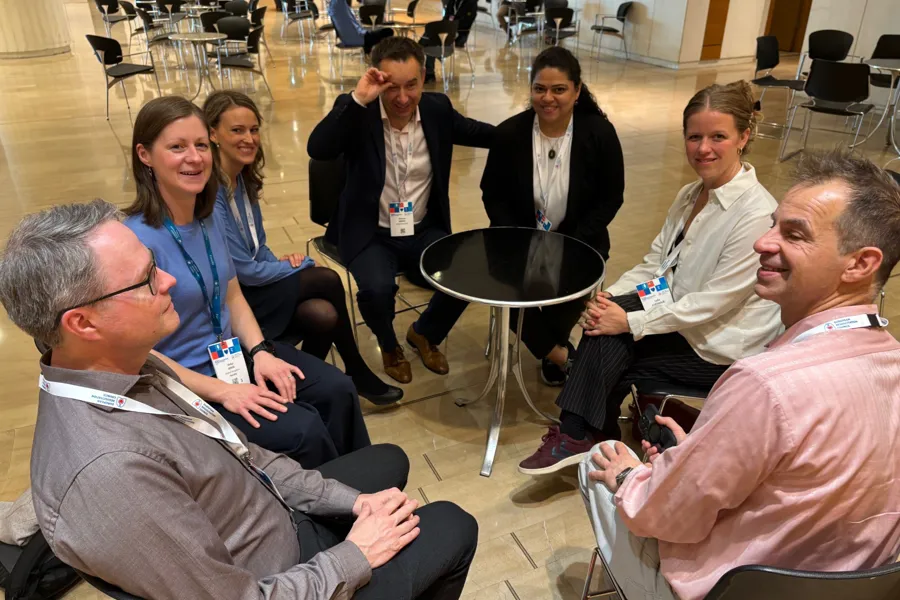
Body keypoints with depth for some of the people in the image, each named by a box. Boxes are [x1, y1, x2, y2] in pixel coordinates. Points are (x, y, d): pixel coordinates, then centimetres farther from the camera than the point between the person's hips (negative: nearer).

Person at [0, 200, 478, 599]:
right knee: (452, 527, 5)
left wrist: (352, 501, -4)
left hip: (276, 515, 8)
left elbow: (237, 454, 0)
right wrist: (355, 556, -16)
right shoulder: (109, 472, -39)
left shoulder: (131, 369, -10)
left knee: (386, 461, 23)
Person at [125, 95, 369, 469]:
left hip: (232, 354, 7)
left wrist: (260, 351, -6)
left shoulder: (210, 217, 0)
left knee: (338, 390, -7)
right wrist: (221, 392, -22)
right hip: (182, 383, -7)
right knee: (303, 430, -19)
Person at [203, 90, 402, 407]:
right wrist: (301, 264, -7)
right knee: (326, 280, -18)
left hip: (250, 284, 7)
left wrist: (283, 263, -7)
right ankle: (357, 373, 5)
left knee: (324, 316, -17)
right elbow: (244, 271, -20)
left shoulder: (243, 178, 4)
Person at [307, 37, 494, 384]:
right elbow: (317, 149, -28)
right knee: (377, 289, -31)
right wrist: (358, 99, -34)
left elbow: (489, 135, 14)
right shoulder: (357, 112, -11)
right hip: (370, 234, -3)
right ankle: (389, 346, 7)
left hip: (424, 230, 4)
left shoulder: (438, 109, 0)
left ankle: (424, 334, 15)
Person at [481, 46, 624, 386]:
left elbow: (610, 198, -6)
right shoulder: (509, 133, -9)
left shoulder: (600, 133, -12)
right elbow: (492, 194, 1)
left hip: (578, 240, -1)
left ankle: (552, 345, 10)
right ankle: (557, 352, 2)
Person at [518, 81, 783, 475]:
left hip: (720, 349, -6)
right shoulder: (690, 195, 4)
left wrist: (630, 322, -24)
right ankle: (580, 434, -7)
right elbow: (654, 263, 6)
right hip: (682, 320, 7)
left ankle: (579, 436, 3)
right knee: (605, 322, -19)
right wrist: (608, 297, -12)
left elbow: (714, 303, -23)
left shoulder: (756, 214, -22)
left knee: (607, 359, -19)